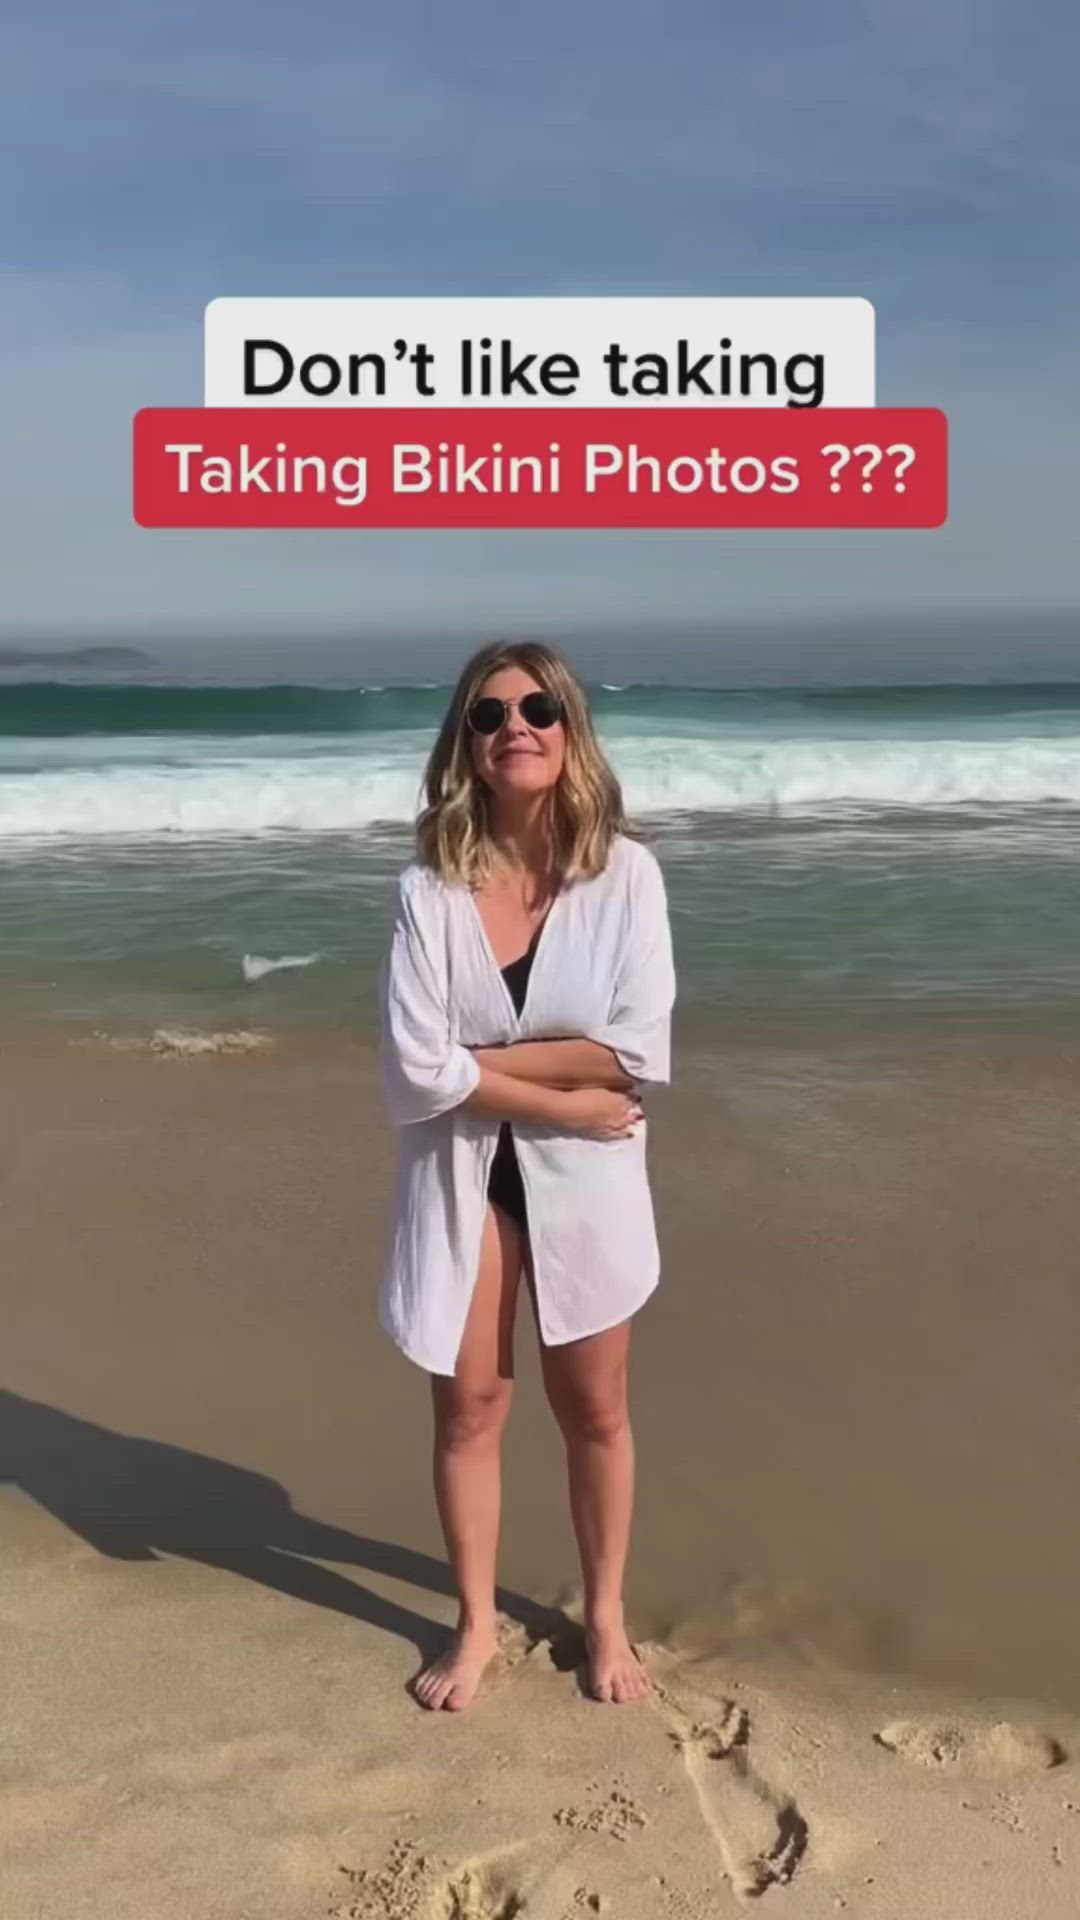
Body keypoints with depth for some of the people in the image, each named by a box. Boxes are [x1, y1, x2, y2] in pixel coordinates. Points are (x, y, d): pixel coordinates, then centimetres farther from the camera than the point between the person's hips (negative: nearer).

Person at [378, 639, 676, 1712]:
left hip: (583, 1179, 0)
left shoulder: (624, 871, -10)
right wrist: (560, 1096, -17)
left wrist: (481, 1062, -16)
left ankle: (605, 1618, 37)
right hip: (462, 1176, 0)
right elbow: (412, 1069, -16)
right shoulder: (430, 885, -10)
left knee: (593, 1410, 15)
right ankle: (476, 1625, 35)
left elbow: (639, 1051, -17)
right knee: (468, 1407, 13)